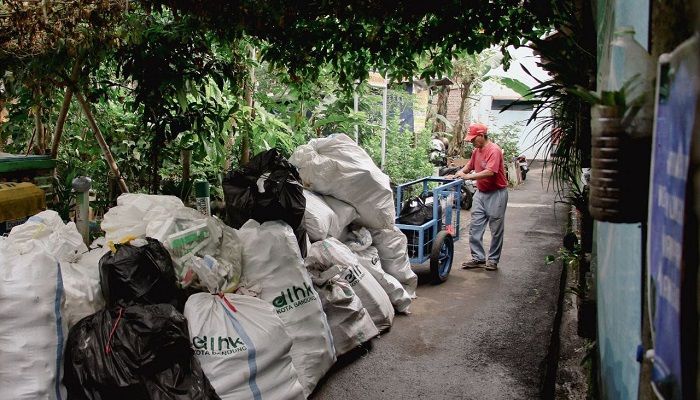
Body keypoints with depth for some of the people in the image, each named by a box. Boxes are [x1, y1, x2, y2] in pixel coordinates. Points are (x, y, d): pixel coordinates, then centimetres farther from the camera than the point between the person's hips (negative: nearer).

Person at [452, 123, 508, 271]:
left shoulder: (494, 150, -18)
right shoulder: (476, 150, 8)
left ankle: (493, 260, 13)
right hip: (480, 192, 8)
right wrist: (459, 173, 1)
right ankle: (478, 258, 12)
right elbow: (469, 166, 20)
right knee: (475, 227, 6)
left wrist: (468, 176, -27)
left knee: (496, 229, 4)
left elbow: (490, 172, -29)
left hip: (496, 193, -8)